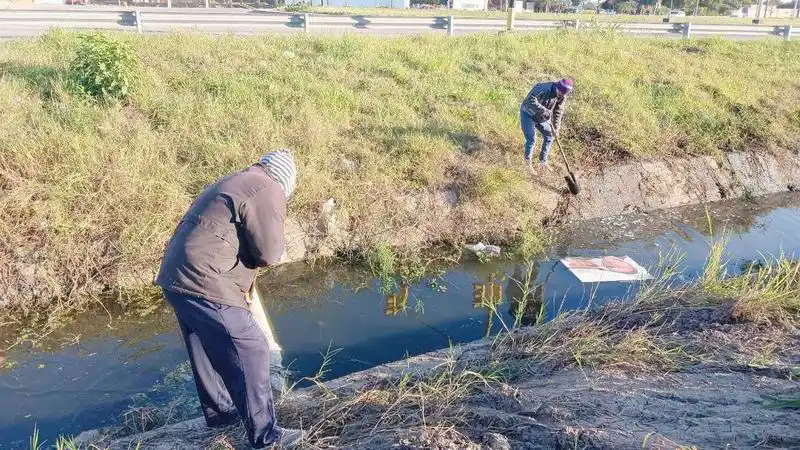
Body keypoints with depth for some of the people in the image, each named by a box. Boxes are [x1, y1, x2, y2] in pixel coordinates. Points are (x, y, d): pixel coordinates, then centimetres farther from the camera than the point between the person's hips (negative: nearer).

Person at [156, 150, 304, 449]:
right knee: (250, 350, -1)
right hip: (204, 285, -10)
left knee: (206, 350, 23)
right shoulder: (268, 191, -8)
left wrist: (245, 284, 36)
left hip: (176, 279, 10)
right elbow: (269, 254, -12)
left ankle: (219, 412, 41)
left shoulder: (231, 183, 23)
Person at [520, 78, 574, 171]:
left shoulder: (562, 96, -11)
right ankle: (528, 162, 15)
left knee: (549, 136, 8)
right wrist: (544, 111, -47)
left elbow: (558, 112, -5)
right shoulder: (544, 89, -34)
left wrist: (556, 128, -13)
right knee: (531, 139, -8)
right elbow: (531, 101, -43)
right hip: (528, 114, -7)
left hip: (541, 117, 7)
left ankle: (543, 161, 26)